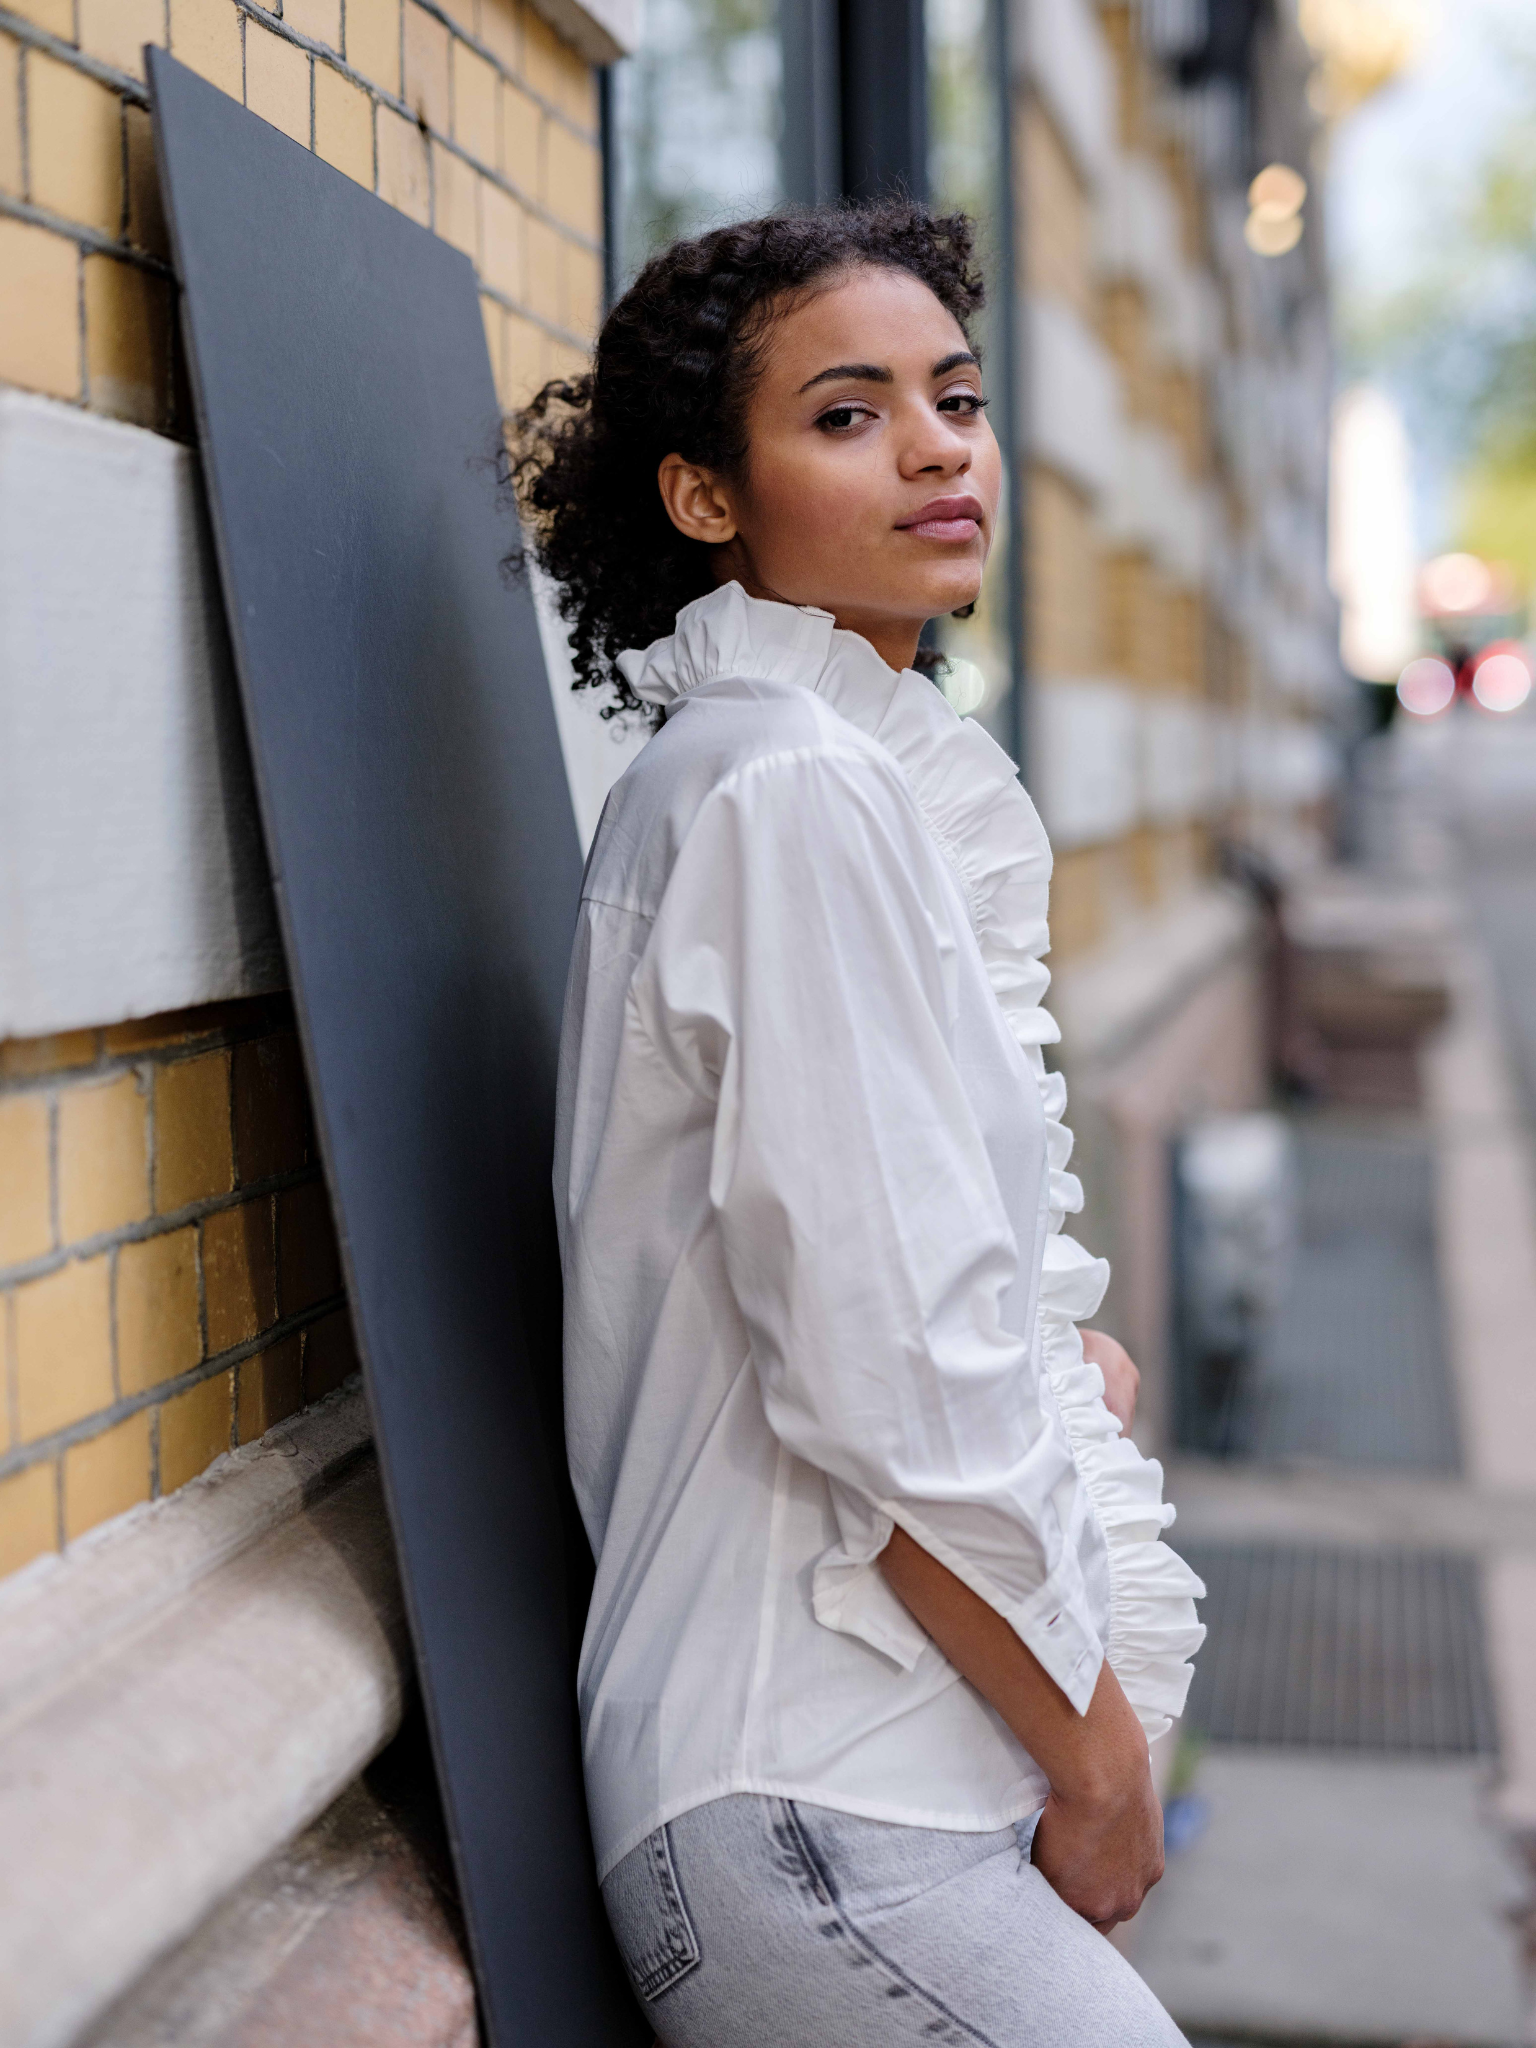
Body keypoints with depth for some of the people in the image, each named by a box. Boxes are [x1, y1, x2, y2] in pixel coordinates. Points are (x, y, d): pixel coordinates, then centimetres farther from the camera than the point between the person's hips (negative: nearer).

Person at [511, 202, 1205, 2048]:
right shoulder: (803, 788, -18)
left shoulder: (846, 767, 14)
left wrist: (1053, 1352, 9)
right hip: (822, 1809, -10)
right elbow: (894, 1391, -23)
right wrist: (1097, 1756, -11)